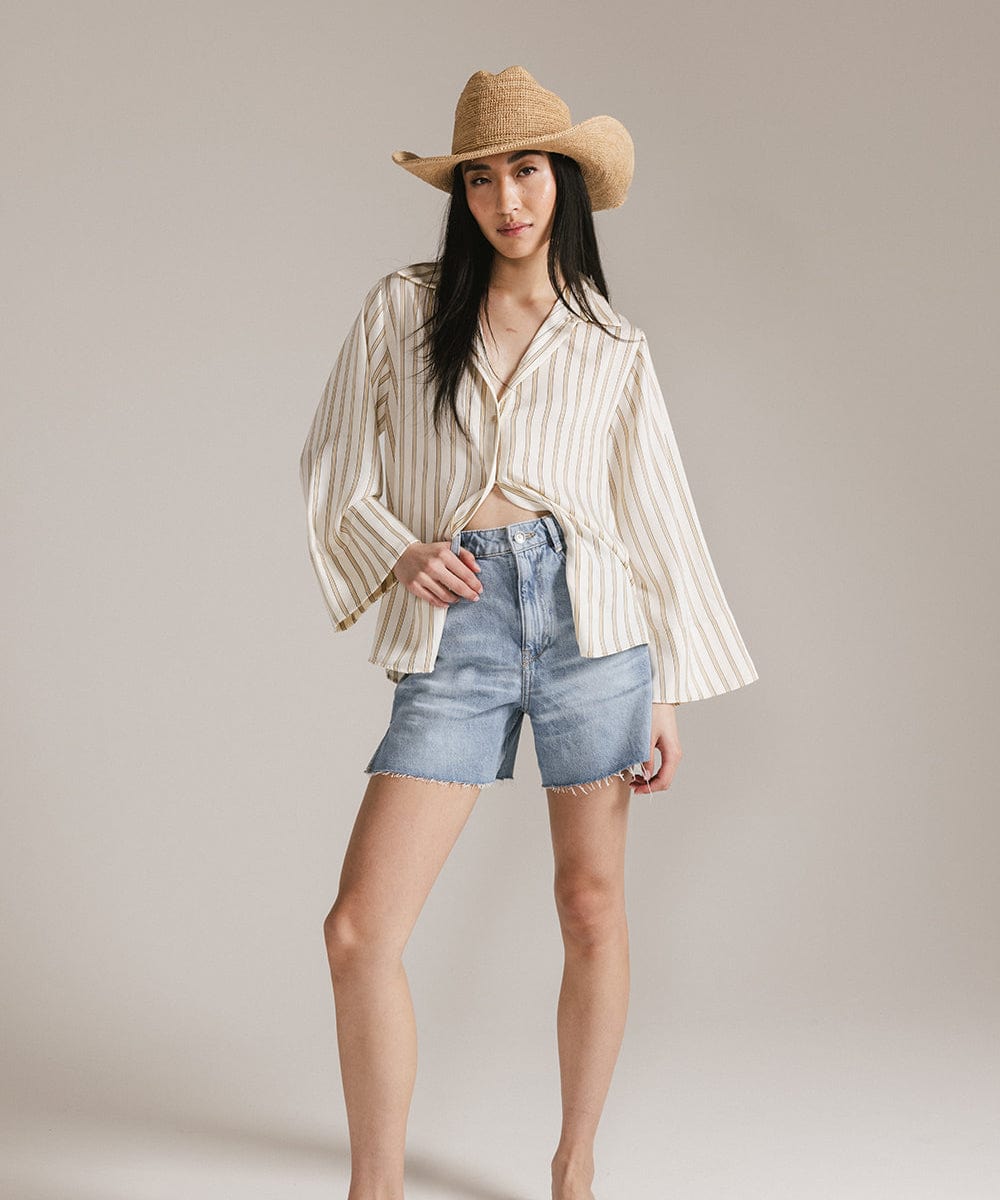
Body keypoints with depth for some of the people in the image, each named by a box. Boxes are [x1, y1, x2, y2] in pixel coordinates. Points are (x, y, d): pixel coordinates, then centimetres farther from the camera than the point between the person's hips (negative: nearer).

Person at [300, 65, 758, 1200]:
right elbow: (335, 467, 12)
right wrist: (396, 551, -8)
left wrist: (668, 693, 7)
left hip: (587, 616, 1)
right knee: (359, 930, -9)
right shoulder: (400, 308, 9)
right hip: (453, 633, 0)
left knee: (592, 911, 6)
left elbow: (656, 519, 10)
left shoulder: (612, 345, 9)